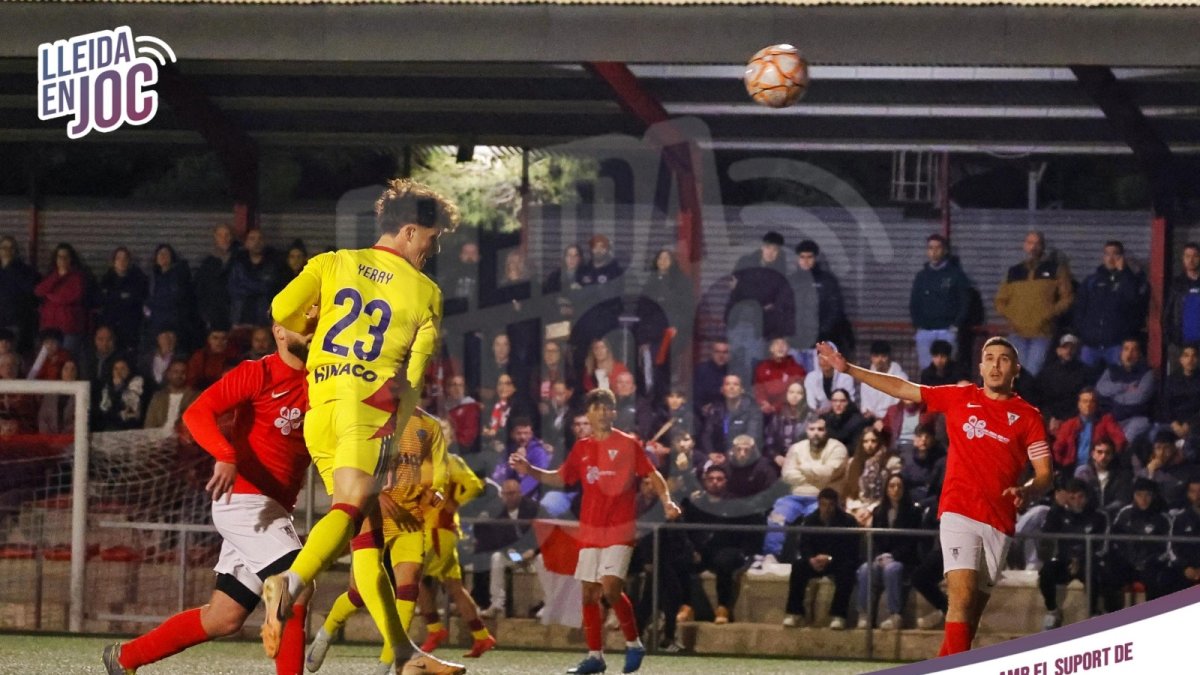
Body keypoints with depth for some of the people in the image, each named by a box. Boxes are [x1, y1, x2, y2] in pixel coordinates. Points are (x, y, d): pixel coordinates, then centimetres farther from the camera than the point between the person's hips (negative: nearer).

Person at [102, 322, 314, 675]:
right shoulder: (258, 373, -8)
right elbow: (197, 412, -16)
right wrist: (225, 456, -32)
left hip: (275, 510, 7)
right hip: (244, 498, -7)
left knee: (224, 619, 9)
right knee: (299, 587, -19)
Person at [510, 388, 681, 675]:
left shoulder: (627, 444, -2)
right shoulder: (582, 448, 9)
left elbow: (652, 474, 0)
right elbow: (560, 478, 18)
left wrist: (666, 500, -15)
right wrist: (531, 471, 4)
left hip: (620, 529, -5)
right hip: (590, 530, 5)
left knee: (611, 589, -16)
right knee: (589, 593, 3)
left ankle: (633, 643, 4)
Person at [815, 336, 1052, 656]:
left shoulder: (1028, 416, 9)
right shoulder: (960, 397, 12)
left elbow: (1045, 473, 7)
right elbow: (903, 389, 18)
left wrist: (1026, 491, -16)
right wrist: (848, 368, 16)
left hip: (1000, 522, 1)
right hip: (959, 512, -1)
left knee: (972, 613, 2)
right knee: (962, 596, -19)